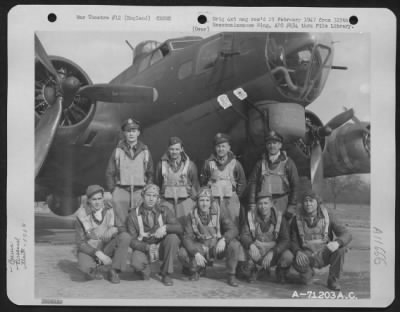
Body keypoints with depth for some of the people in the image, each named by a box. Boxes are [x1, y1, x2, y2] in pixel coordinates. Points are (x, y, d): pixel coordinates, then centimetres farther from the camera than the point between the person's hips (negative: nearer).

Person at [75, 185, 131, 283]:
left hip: (106, 248, 3)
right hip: (88, 250, -3)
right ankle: (93, 269, 2)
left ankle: (114, 271, -13)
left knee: (125, 236, -25)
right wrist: (98, 254, -27)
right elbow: (81, 243, -13)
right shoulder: (82, 215, -13)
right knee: (85, 266, -37)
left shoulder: (110, 210, -6)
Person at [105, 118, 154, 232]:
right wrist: (113, 190, 2)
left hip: (140, 191, 1)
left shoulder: (145, 151, 10)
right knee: (121, 224, -1)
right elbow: (109, 173, 10)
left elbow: (150, 174, 14)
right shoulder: (118, 151, 7)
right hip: (121, 190, 0)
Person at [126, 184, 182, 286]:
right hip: (143, 248, -2)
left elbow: (179, 228, -11)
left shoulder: (164, 211, -2)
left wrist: (165, 227, -31)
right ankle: (146, 270, 6)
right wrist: (147, 247, -28)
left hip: (161, 247, 2)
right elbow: (132, 240, -9)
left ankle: (166, 274, -12)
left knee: (173, 237, -29)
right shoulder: (133, 215, -6)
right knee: (136, 262, -35)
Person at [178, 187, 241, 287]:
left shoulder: (218, 214, -7)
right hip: (200, 248, 0)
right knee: (182, 254, -28)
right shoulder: (191, 217, -8)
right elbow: (187, 238, -16)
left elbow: (233, 229, -16)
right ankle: (196, 269, 8)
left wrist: (224, 239, -38)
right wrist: (196, 253, -34)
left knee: (234, 244, -28)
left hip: (217, 248, 0)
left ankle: (231, 275, -7)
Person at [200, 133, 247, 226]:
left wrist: (237, 195, 9)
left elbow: (242, 182, 12)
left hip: (231, 199, 0)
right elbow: (203, 180, 13)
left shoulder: (235, 163, 3)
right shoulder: (209, 163, 3)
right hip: (213, 199, 0)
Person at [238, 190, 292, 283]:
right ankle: (252, 271, 6)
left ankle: (281, 272, 7)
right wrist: (251, 245, -34)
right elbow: (244, 235, -11)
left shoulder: (280, 219, -8)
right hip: (256, 253, 0)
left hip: (275, 252, 0)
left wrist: (272, 252, -31)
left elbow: (285, 240, -15)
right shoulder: (251, 217, -5)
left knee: (288, 256, -30)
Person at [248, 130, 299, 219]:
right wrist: (252, 205, -2)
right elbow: (252, 183, 6)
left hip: (282, 202, -1)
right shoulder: (260, 163, 9)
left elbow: (295, 185, 3)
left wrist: (292, 207, -4)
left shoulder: (288, 162, 5)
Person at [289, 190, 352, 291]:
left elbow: (346, 235, -12)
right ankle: (308, 272, 6)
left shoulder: (328, 217, -5)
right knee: (298, 263, -35)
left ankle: (333, 281, -10)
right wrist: (298, 252, -23)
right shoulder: (297, 220, -2)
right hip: (308, 256, 0)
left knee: (340, 245, -30)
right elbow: (293, 241, 0)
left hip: (325, 254, 0)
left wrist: (337, 243, -35)